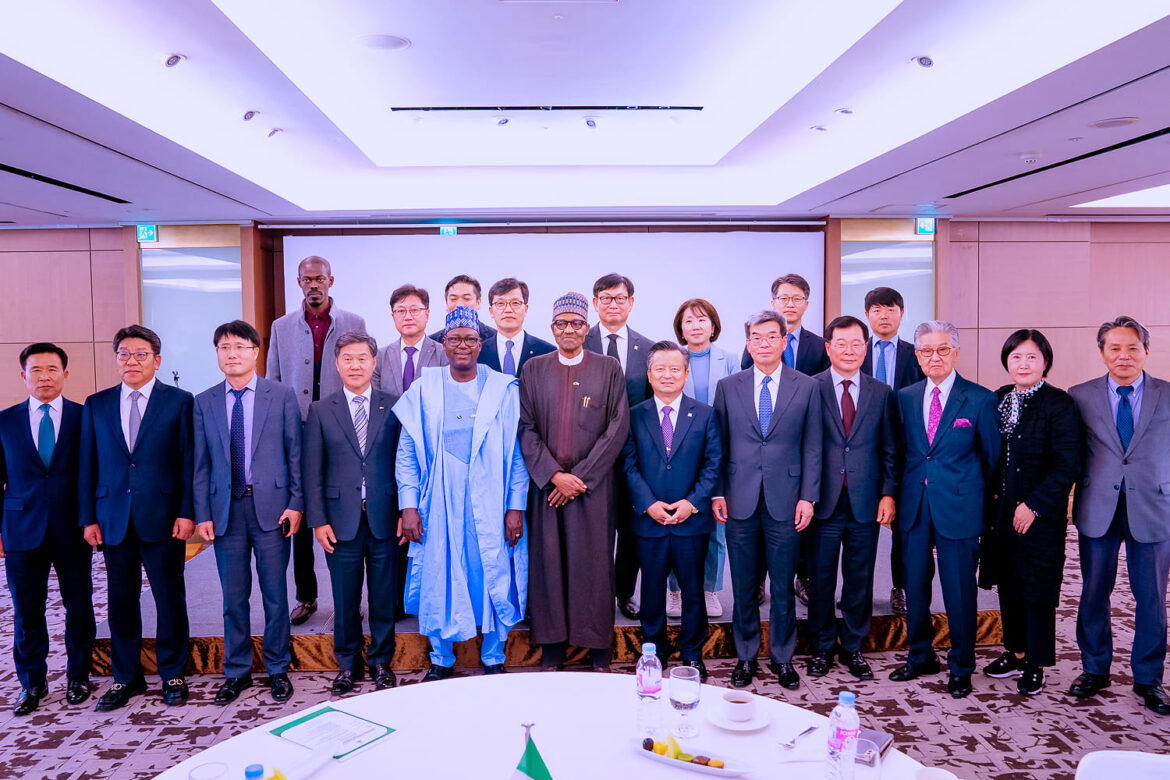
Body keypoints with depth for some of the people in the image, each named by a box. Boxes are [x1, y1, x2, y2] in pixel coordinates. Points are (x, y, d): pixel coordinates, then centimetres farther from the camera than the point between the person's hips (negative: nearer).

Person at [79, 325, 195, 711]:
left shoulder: (179, 401, 0)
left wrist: (187, 512, -9)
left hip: (163, 518, -3)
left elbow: (190, 461, -3)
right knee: (121, 602, 11)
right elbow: (87, 465, 9)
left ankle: (172, 675, 21)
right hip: (114, 519, 3)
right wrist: (87, 517, 3)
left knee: (170, 600, 6)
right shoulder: (96, 405, 9)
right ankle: (126, 677, 26)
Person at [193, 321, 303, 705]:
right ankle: (237, 671, 26)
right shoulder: (203, 403, 7)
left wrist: (296, 503, -5)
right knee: (233, 596, 10)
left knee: (275, 593, 6)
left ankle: (278, 670, 22)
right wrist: (202, 514, 1)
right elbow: (200, 464, 7)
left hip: (271, 507, -2)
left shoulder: (282, 395, 1)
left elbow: (295, 453, 0)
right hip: (226, 510, 2)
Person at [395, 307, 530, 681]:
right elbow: (407, 453, 5)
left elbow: (517, 453, 1)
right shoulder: (423, 390, 3)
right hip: (438, 508, 1)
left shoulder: (503, 389, 1)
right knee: (438, 585, 8)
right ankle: (441, 661, 28)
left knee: (496, 583, 5)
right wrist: (408, 505, -3)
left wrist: (516, 507, -4)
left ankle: (493, 661, 25)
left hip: (491, 507, 0)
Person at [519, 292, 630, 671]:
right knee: (548, 562, 4)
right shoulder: (533, 370, 7)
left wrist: (581, 475, -9)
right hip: (546, 483, 1)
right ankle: (552, 650, 17)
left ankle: (599, 649, 17)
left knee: (594, 564, 3)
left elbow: (618, 428, -3)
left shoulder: (609, 369, 3)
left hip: (594, 486, -1)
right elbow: (526, 429, 2)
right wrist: (554, 475, -10)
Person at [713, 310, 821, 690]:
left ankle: (783, 657, 26)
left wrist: (808, 497, -3)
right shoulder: (728, 387, 5)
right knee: (744, 586, 9)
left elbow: (812, 447, 3)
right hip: (740, 501, 1)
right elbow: (719, 444, 6)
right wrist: (717, 493, 1)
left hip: (785, 501, -1)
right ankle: (746, 656, 25)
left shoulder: (806, 387, 3)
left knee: (783, 586, 8)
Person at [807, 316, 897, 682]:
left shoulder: (881, 393, 7)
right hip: (824, 501, -2)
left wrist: (888, 493, -1)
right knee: (821, 579, 8)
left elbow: (889, 450, 8)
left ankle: (853, 647, 28)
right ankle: (822, 647, 25)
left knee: (860, 580, 11)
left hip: (866, 503, 2)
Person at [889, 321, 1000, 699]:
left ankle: (961, 667, 23)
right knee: (914, 586, 13)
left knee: (960, 592, 5)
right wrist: (899, 495, 9)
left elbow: (991, 458, 3)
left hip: (958, 508, -3)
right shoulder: (905, 397, 7)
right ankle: (920, 656, 31)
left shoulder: (980, 399, -4)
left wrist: (977, 498, 7)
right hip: (914, 507, 4)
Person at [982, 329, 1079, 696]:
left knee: (1037, 588, 4)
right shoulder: (997, 400, 7)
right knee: (1008, 584, 14)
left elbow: (1067, 464, -13)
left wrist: (1033, 505, -16)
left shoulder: (1060, 404, -10)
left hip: (1041, 514, -5)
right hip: (1002, 511, 5)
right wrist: (991, 503, 5)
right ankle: (1015, 653, 29)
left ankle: (1035, 665, 17)